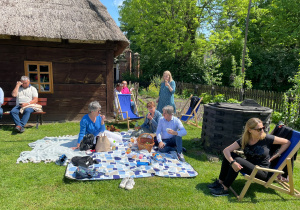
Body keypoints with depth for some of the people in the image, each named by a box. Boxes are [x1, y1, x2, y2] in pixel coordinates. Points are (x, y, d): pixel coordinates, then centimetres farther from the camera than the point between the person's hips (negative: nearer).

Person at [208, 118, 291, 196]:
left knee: (237, 160, -28)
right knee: (229, 155, -17)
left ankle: (224, 188, -19)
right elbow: (226, 150, -14)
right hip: (249, 166, 4)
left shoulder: (267, 139, -10)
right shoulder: (243, 140, -4)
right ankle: (220, 181, -10)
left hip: (263, 173, -4)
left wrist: (274, 157, -4)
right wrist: (232, 162, -33)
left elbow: (287, 142, 1)